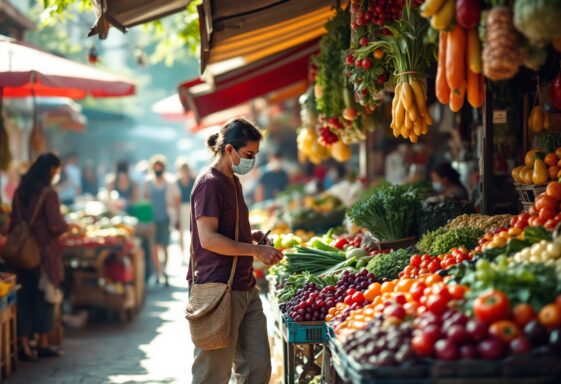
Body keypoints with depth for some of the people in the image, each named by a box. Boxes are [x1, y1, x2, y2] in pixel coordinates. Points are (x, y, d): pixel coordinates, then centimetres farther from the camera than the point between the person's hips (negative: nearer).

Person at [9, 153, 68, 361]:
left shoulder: (20, 192, 5)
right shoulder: (48, 193, -13)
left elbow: (14, 223, 9)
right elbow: (56, 225, -15)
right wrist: (68, 227, 3)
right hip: (44, 253, -5)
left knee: (24, 298, 8)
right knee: (44, 297, 7)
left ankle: (24, 345, 8)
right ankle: (43, 344, 15)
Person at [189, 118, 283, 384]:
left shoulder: (233, 182, 17)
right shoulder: (209, 183, -12)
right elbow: (208, 238, -20)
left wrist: (251, 236, 10)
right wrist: (256, 251, -17)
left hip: (245, 288, 9)